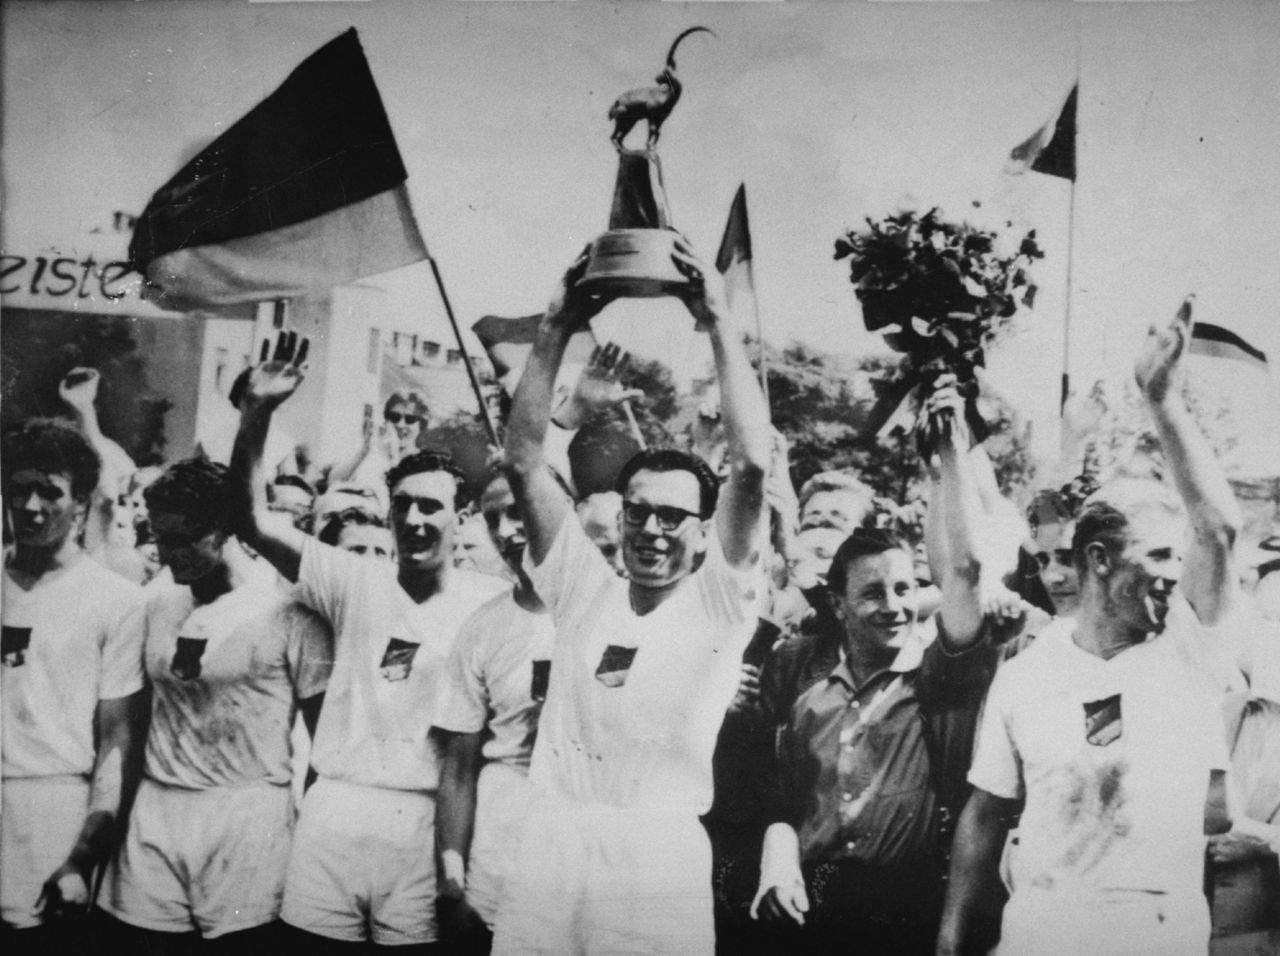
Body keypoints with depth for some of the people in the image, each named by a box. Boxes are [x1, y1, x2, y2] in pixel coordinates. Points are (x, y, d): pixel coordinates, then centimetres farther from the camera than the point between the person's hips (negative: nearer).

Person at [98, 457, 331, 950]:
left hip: (248, 811, -5)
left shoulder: (285, 610, -8)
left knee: (243, 940, 1)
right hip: (154, 810, 5)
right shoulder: (156, 602, 8)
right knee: (141, 938, 7)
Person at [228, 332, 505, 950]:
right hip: (333, 810, 2)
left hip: (425, 820, -2)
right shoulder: (354, 582, 5)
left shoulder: (492, 603, -1)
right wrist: (257, 413, -13)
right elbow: (252, 520, -1)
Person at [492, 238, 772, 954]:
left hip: (661, 850, -2)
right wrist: (557, 329, -3)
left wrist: (720, 322, -9)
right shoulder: (587, 589, 10)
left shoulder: (720, 601, 2)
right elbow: (525, 461, 5)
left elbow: (752, 465, -10)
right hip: (550, 841, 3)